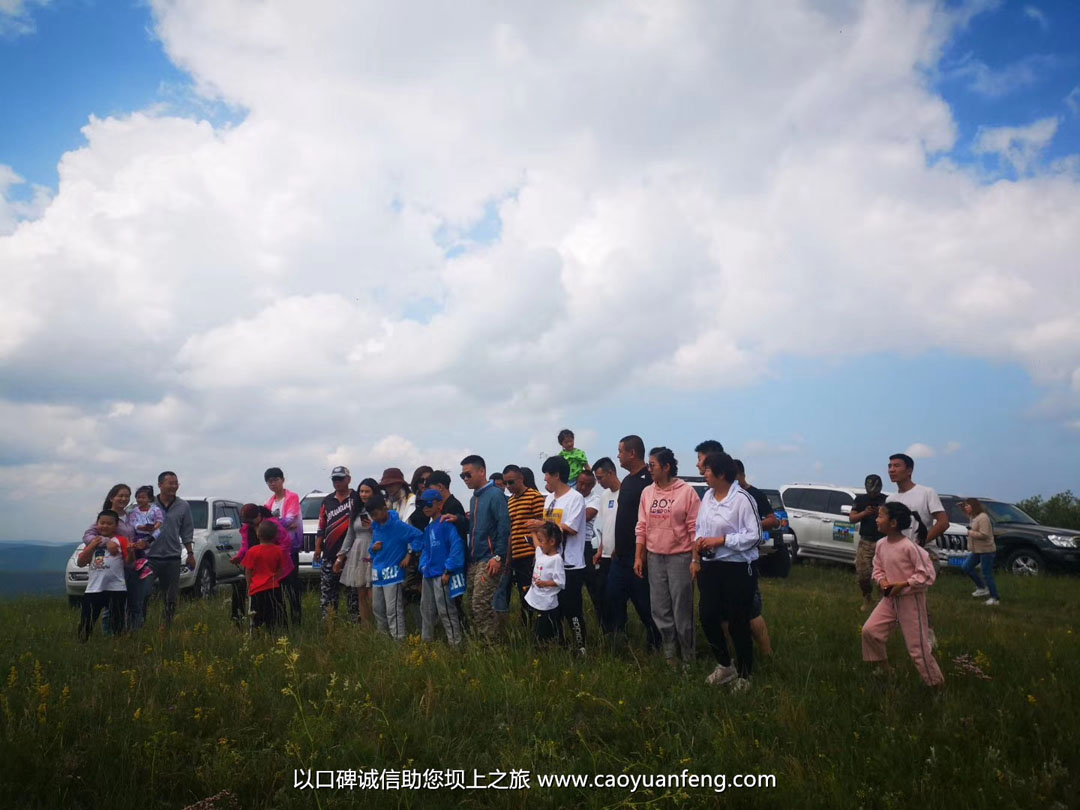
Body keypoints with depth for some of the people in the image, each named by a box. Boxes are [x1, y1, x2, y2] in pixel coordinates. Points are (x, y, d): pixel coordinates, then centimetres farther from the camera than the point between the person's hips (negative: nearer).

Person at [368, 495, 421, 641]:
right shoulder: (375, 526, 8)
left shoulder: (398, 525, -15)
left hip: (392, 574, -8)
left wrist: (409, 555, -16)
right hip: (377, 574, 8)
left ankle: (399, 640, -6)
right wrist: (373, 547, -4)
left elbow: (418, 536, -16)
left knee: (393, 610, -10)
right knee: (378, 608, 16)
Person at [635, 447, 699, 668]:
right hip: (655, 558, 5)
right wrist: (638, 557, 7)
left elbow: (695, 528, -9)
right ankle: (669, 654, 24)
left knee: (682, 610, 2)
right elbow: (641, 527, 10)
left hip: (680, 557, -5)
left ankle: (688, 657, 15)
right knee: (660, 610, 10)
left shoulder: (686, 492, -9)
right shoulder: (647, 492, 7)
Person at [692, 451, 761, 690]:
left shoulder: (742, 498, -17)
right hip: (710, 567, 7)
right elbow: (699, 528, 12)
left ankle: (743, 676, 24)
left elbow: (754, 535, -17)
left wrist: (721, 540, -20)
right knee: (708, 617, 11)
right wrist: (696, 557, -1)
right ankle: (725, 666, 32)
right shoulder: (707, 496, 5)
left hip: (738, 569, -7)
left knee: (738, 624, 5)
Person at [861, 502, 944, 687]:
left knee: (917, 646, 0)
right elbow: (878, 568, 13)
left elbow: (928, 573, -21)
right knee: (869, 630, 1)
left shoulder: (909, 546, -24)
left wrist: (903, 584, -21)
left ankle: (937, 682, 18)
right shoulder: (880, 544, -1)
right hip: (890, 598, 7)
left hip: (910, 599, -7)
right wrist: (882, 581, -8)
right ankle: (884, 670, 20)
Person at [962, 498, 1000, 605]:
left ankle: (995, 598, 4)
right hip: (977, 550, 10)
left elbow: (983, 535, -25)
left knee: (987, 574, -5)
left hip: (986, 550, -10)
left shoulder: (983, 517, -19)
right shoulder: (973, 517, 12)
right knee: (967, 567, 9)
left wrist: (970, 532, -16)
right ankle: (982, 588, 19)